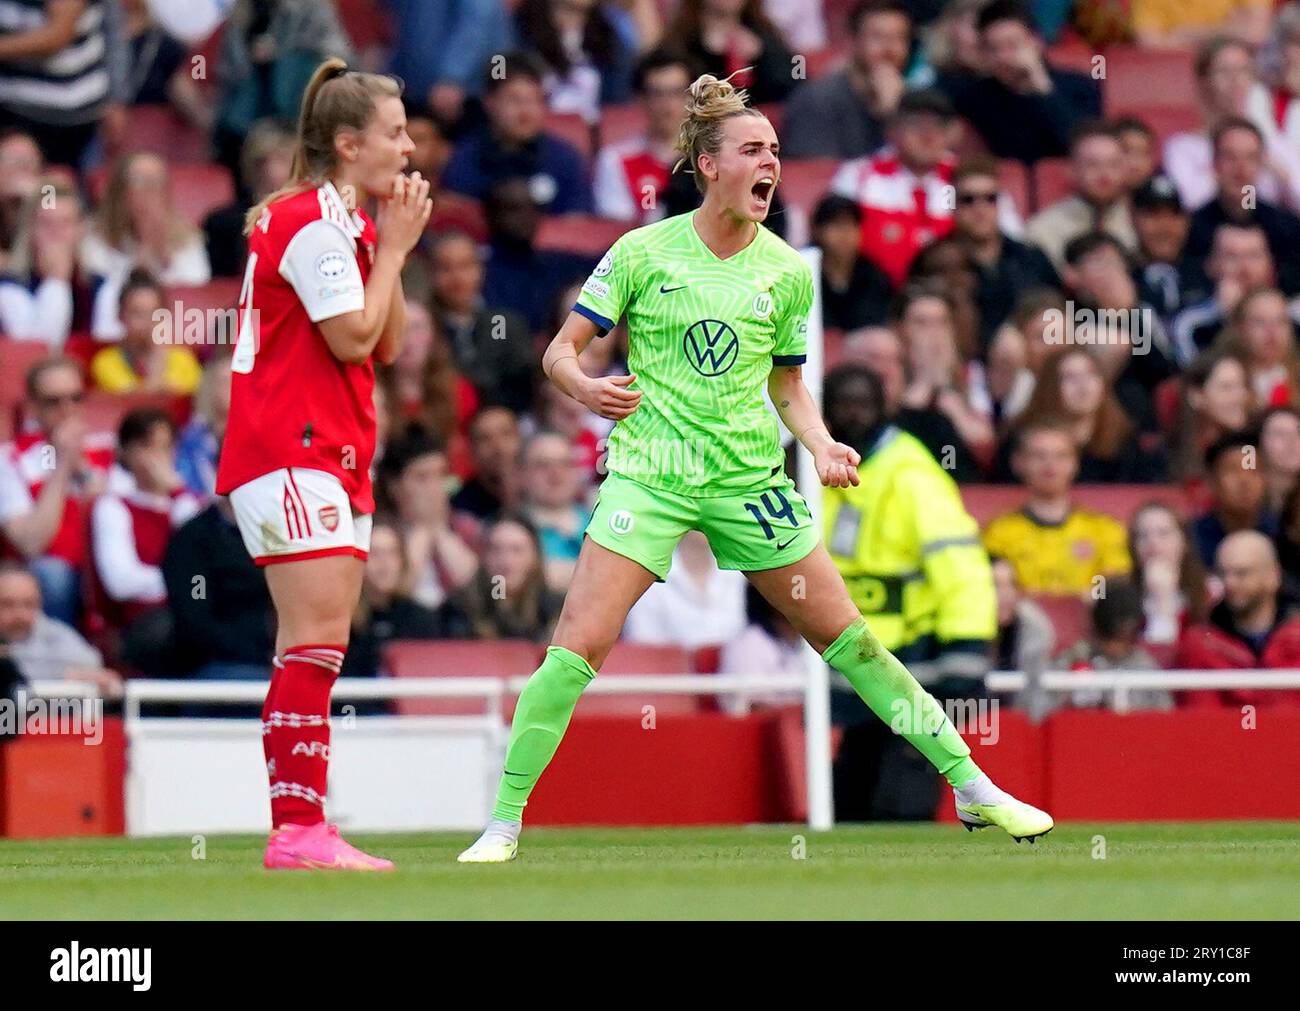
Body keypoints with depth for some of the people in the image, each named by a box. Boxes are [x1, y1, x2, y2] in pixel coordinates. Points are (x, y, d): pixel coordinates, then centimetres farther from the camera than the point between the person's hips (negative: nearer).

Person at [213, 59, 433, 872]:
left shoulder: (346, 222, 18)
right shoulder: (311, 220, -12)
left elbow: (386, 347, 16)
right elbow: (353, 338, -16)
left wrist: (392, 249, 7)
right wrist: (394, 248, -7)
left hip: (333, 457, 10)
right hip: (293, 452, -10)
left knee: (318, 648, 6)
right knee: (318, 640, -15)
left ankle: (300, 831, 6)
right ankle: (299, 829, -17)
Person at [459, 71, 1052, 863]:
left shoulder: (787, 271, 5)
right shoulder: (644, 253, -4)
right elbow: (562, 350, 0)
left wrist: (822, 446, -3)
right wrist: (587, 388, -22)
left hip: (751, 478, 2)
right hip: (650, 472, -2)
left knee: (847, 636, 3)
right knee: (579, 645, -15)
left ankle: (973, 788, 13)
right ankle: (505, 822, -6)